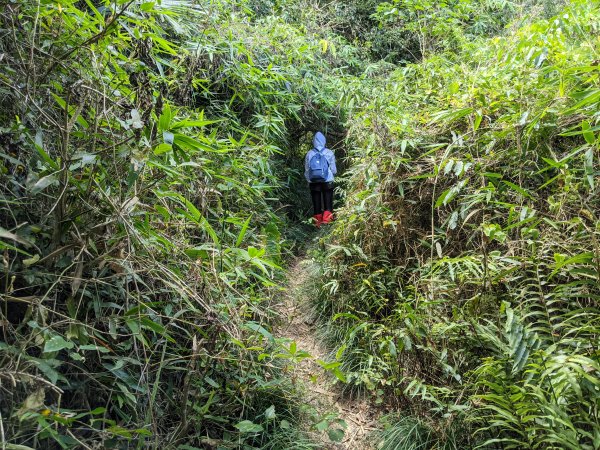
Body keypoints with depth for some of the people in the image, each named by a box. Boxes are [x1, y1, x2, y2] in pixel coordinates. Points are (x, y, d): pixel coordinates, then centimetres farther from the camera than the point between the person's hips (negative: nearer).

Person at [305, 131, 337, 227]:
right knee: (328, 204, 4)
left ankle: (318, 222, 11)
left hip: (313, 182, 2)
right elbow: (333, 169, -2)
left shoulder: (309, 154, -1)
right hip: (327, 182, -2)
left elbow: (306, 170, 4)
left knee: (316, 203, 9)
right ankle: (326, 219, -7)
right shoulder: (329, 153, -4)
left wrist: (308, 180, 19)